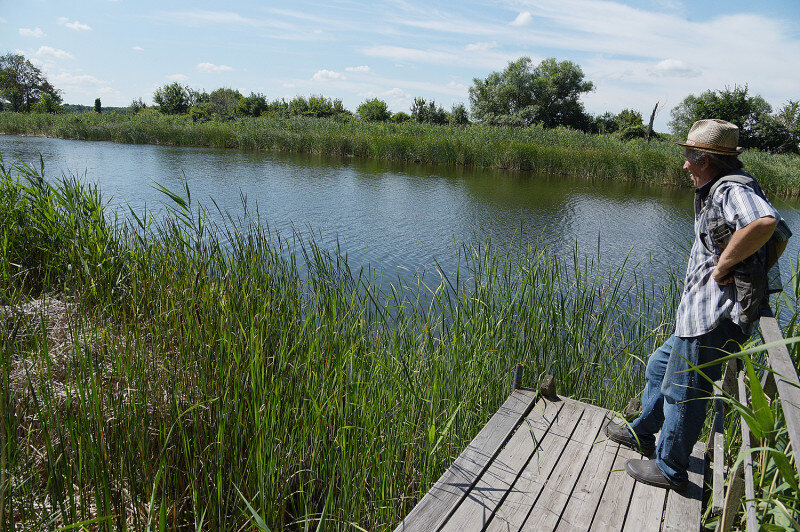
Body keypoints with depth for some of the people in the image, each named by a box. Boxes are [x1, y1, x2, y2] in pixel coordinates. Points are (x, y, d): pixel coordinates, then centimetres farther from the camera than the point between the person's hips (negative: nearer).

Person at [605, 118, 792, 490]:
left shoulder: (733, 189, -17)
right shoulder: (723, 190, 15)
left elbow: (764, 223, -40)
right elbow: (781, 235, 26)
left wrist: (724, 267, -27)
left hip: (713, 318, -11)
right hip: (705, 316, 11)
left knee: (682, 392, 3)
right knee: (659, 366, 24)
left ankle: (670, 469, 21)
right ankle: (642, 435, 41)